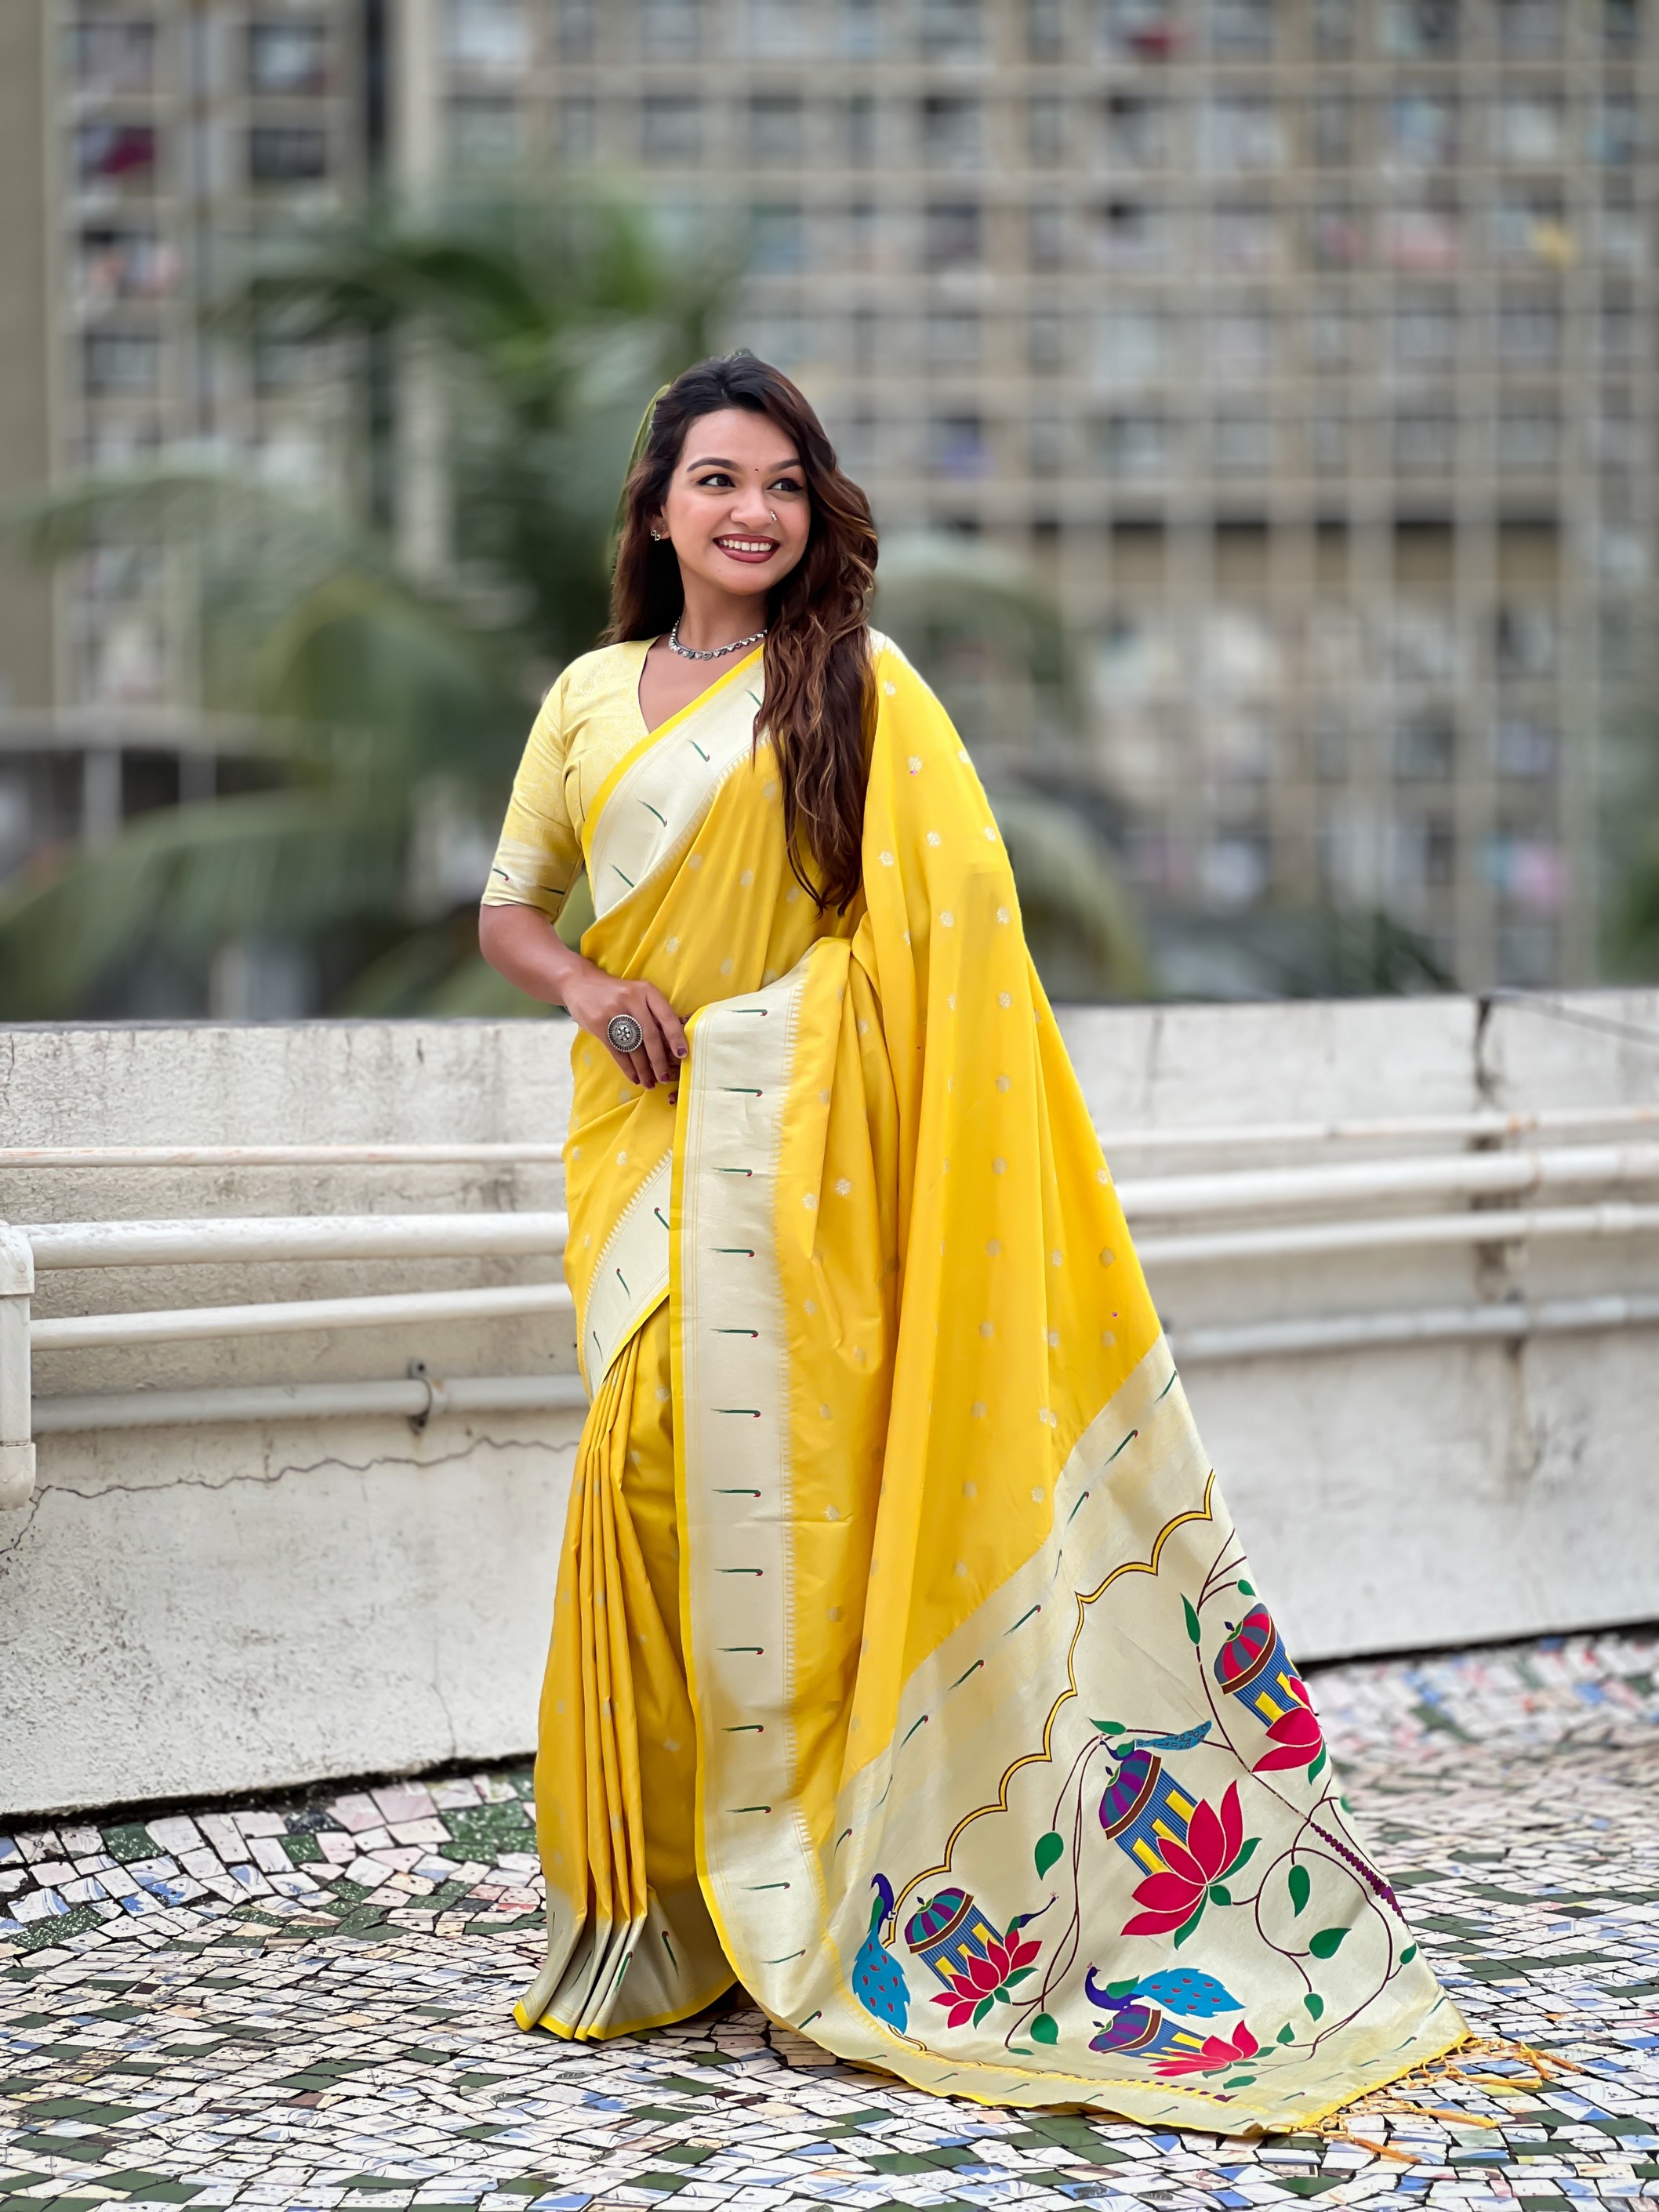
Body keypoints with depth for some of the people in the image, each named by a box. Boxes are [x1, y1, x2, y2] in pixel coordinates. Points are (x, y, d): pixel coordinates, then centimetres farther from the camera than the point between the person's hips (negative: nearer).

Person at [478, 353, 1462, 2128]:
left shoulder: (862, 691, 2)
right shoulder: (592, 697, 13)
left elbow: (954, 929, -3)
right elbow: (508, 911, 20)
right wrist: (587, 987, -2)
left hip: (799, 1137, -3)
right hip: (642, 1136, 3)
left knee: (778, 1483, -8)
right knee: (647, 1472, -2)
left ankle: (798, 1908, 1)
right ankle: (648, 1910, 8)